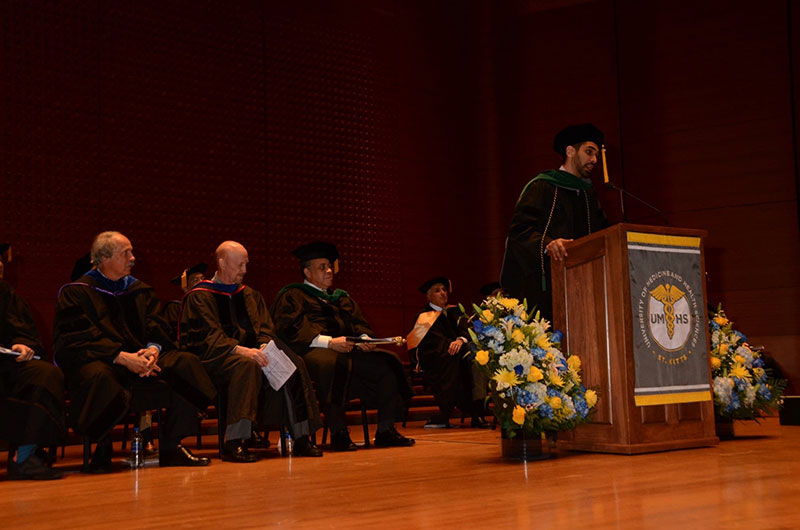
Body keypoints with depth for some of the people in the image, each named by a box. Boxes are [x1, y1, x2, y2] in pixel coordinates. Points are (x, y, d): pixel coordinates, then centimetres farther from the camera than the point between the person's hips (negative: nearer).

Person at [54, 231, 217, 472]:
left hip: (139, 357, 6)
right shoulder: (76, 293, 0)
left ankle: (171, 447, -15)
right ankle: (102, 449, -17)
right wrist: (121, 357, -24)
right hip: (99, 361, -5)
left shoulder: (140, 291, 17)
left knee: (187, 364, -17)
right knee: (101, 378, -41)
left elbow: (155, 329, 8)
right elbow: (79, 338, -13)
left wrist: (153, 349, -17)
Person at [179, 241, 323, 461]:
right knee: (247, 366, -38)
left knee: (293, 364, -20)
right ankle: (234, 443, -42)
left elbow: (265, 328, 11)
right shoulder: (199, 297, 1)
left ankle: (301, 438, -21)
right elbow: (207, 336, -12)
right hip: (215, 358, -6)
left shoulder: (250, 295, 21)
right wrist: (240, 350, -27)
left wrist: (265, 346, -13)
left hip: (248, 351, 6)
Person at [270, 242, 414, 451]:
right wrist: (329, 342, -20)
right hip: (312, 351, -6)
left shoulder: (341, 297, 30)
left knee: (387, 363, -17)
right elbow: (291, 330, -8)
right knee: (330, 365, -41)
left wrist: (364, 338, -7)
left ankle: (386, 430, -17)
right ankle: (338, 433, -36)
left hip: (348, 349, 6)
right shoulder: (291, 296, 9)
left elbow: (359, 323, 19)